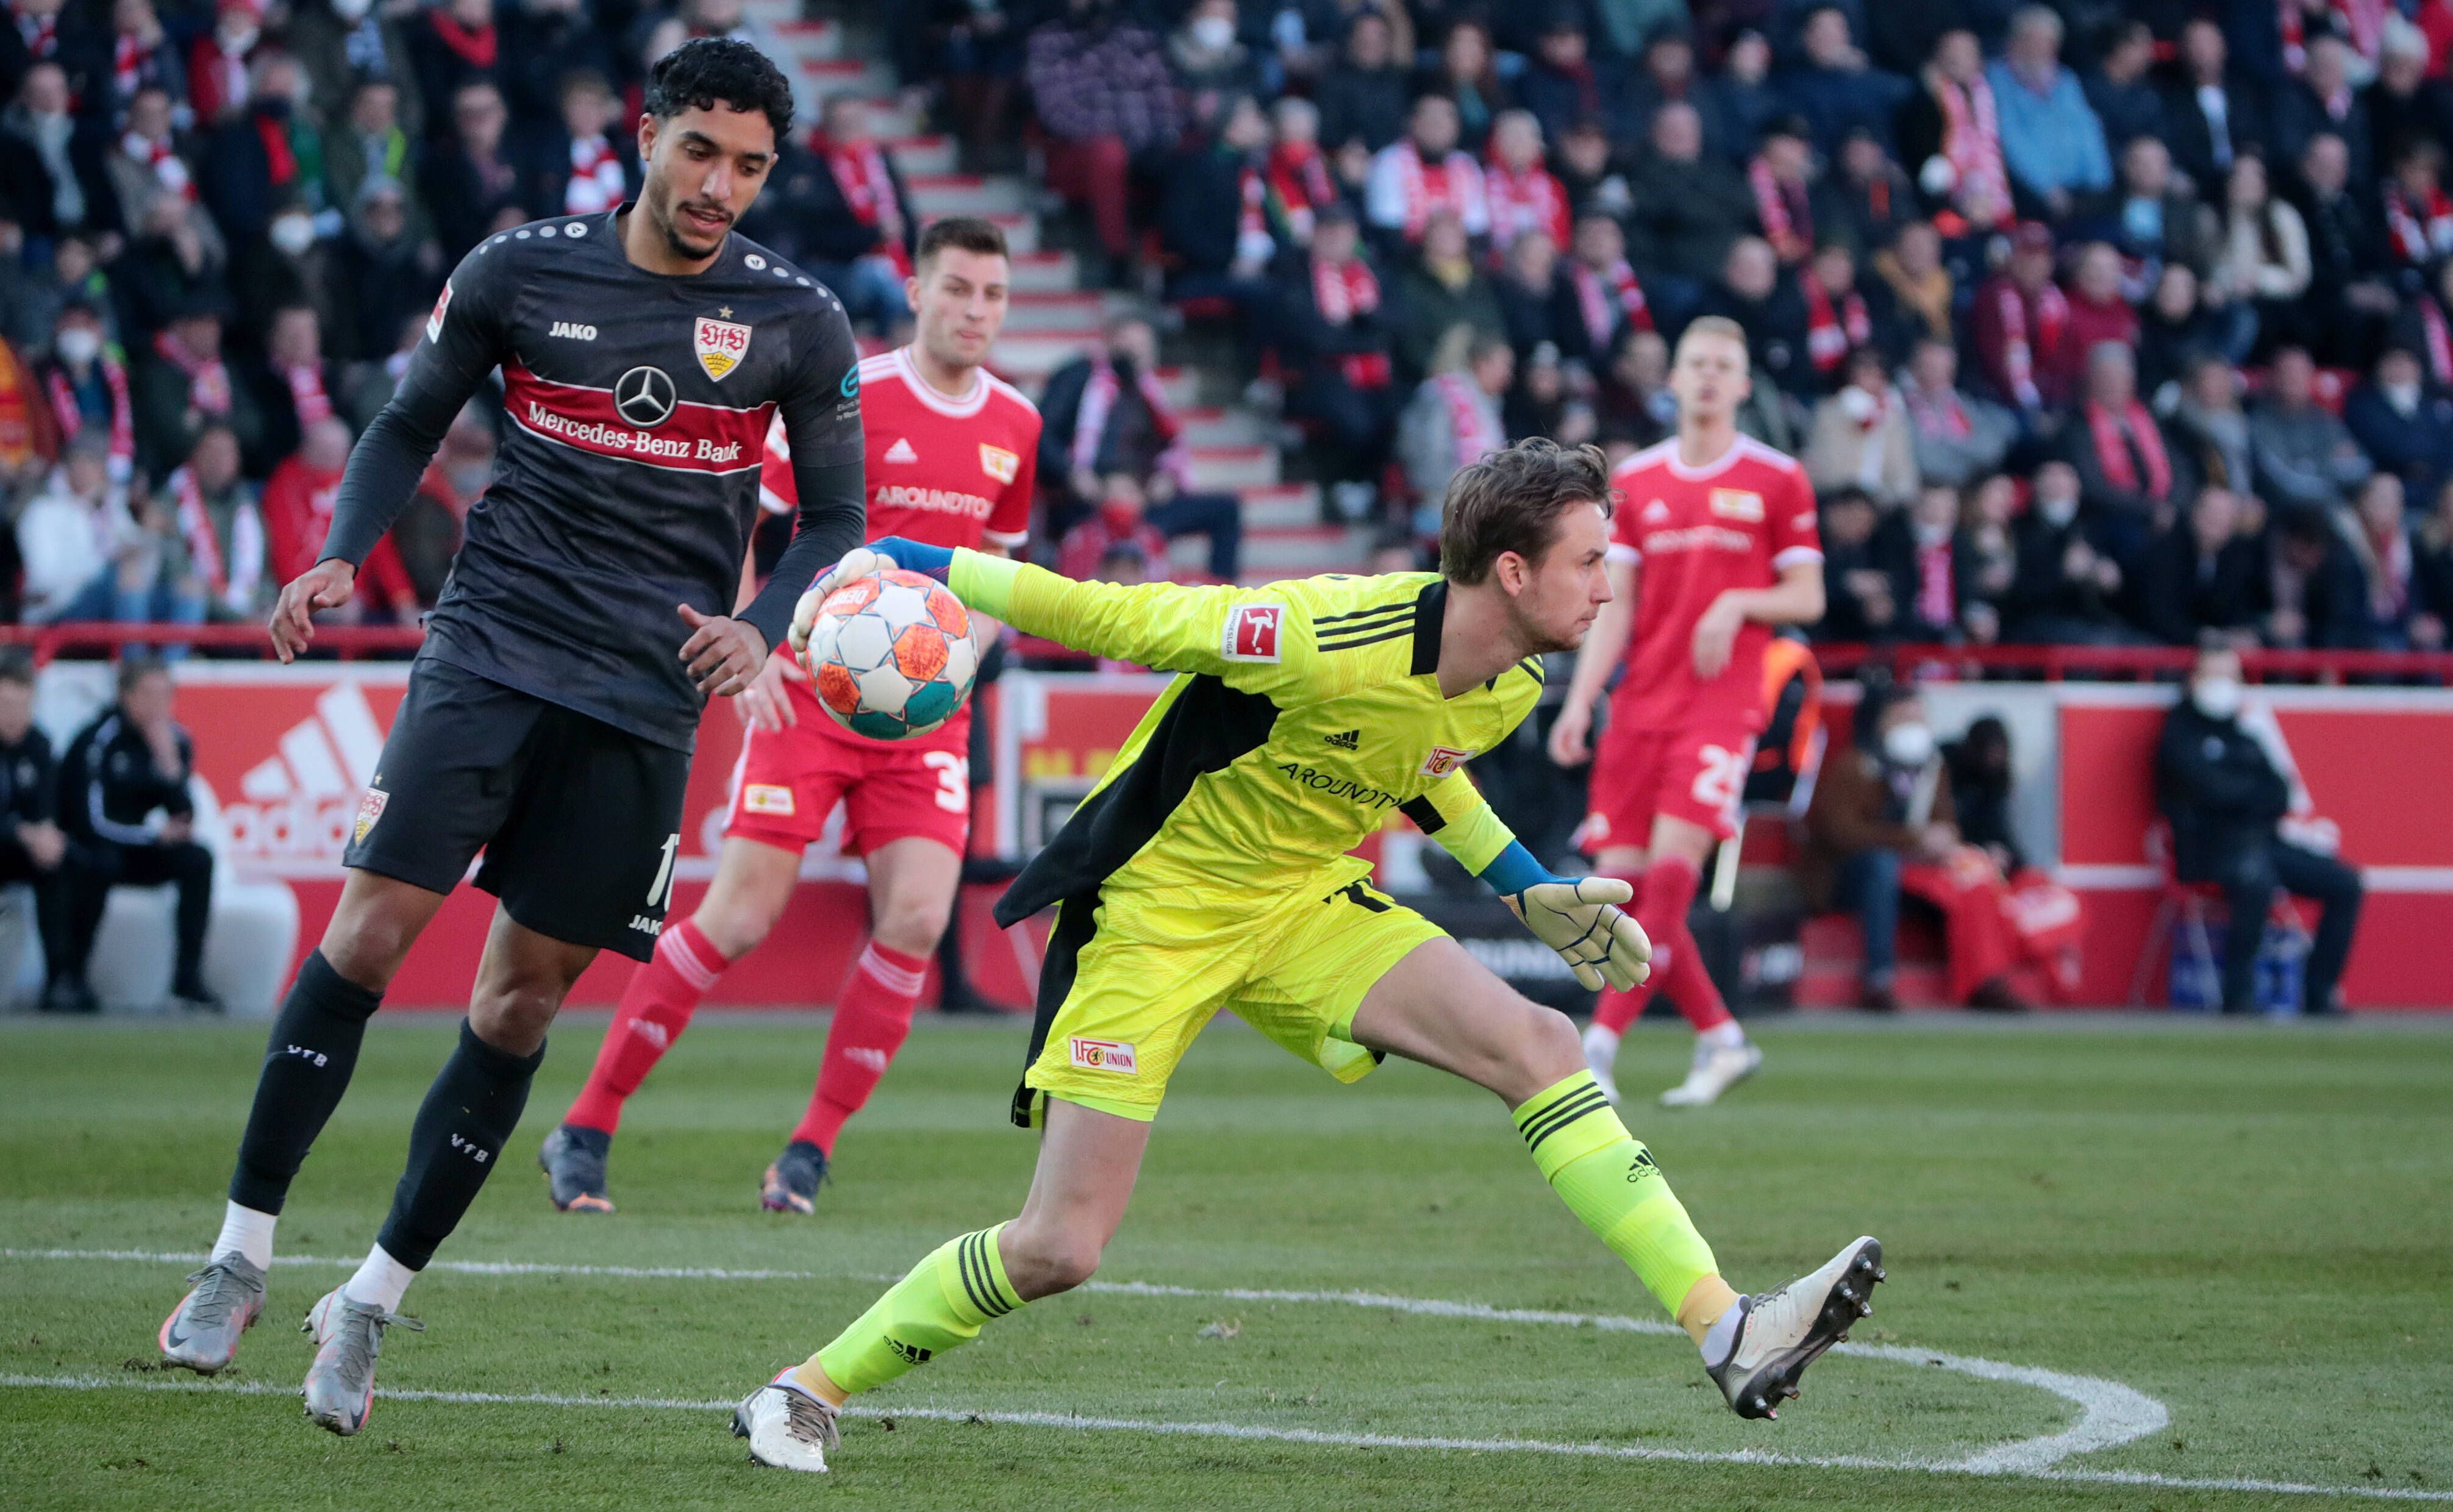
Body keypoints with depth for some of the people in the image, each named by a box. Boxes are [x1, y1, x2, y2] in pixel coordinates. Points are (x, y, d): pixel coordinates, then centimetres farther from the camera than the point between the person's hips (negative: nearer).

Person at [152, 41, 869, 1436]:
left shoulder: (800, 324, 0)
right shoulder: (519, 272, 1)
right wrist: (342, 557, -5)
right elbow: (410, 429, 12)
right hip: (493, 644, -1)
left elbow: (838, 519, 7)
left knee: (523, 1002, 0)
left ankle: (373, 1304, 12)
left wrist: (761, 629, -12)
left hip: (647, 695, 1)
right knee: (370, 936, -13)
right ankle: (243, 1254, 0)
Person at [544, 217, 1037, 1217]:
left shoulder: (1014, 425, 7)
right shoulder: (848, 399, -8)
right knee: (740, 917, -10)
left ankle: (810, 1151, 2)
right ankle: (586, 1130, 1)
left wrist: (965, 643, 3)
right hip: (813, 689, -4)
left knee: (916, 920, -12)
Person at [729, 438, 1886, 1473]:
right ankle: (807, 1393, 11)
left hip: (1306, 900, 6)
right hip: (1158, 907, -6)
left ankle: (1728, 1334, -17)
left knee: (1537, 1046, -14)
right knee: (1058, 1250, -9)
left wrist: (1532, 894, 15)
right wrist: (899, 565, -18)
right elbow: (1107, 618, -22)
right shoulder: (1329, 640, -31)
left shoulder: (1514, 685, -6)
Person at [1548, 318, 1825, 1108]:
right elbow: (1615, 606, 9)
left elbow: (1808, 598, 4)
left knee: (1671, 867, -18)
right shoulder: (1636, 481, 11)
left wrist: (1738, 603, -15)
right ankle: (1720, 1036, 14)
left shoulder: (1777, 479, 3)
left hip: (1721, 702, -4)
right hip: (1640, 706, 4)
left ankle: (1598, 1045, -20)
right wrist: (1579, 703, -1)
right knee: (1624, 879, -1)